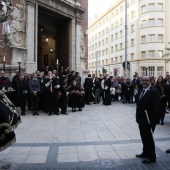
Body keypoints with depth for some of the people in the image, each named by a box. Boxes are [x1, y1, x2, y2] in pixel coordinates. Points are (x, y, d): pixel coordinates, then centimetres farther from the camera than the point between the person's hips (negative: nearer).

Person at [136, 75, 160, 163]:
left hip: (149, 120, -7)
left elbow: (156, 108, -19)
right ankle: (146, 152, 35)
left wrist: (152, 121, -22)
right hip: (141, 120, 8)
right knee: (144, 137, 18)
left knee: (149, 138, 3)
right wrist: (138, 117, 9)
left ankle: (152, 157, 18)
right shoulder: (141, 91, 11)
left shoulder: (154, 92, -15)